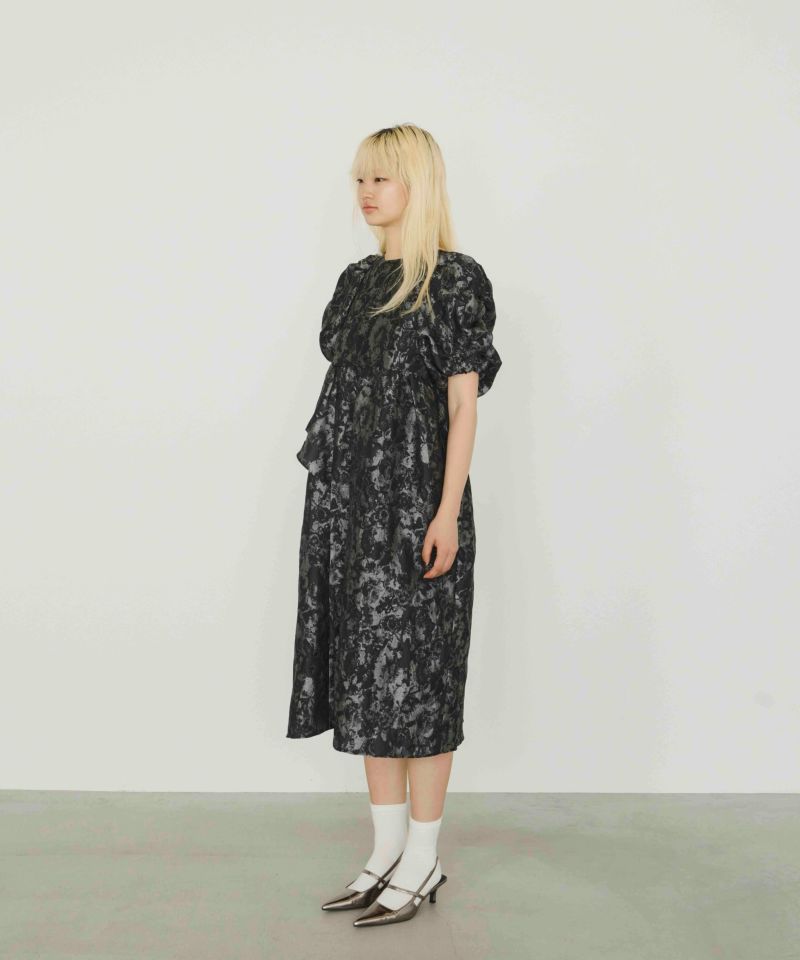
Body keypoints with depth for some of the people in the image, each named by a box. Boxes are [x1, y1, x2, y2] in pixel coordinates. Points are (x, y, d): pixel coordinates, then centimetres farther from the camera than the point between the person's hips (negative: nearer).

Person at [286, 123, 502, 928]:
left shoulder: (455, 282, -7)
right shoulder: (359, 280, 13)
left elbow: (463, 406, -10)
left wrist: (448, 512, -16)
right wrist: (338, 491, 14)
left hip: (415, 499, -7)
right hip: (350, 498, 7)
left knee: (415, 673, -1)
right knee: (366, 670, 10)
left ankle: (422, 859, 13)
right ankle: (386, 848, 22)